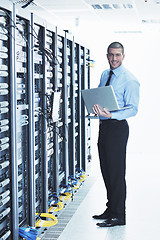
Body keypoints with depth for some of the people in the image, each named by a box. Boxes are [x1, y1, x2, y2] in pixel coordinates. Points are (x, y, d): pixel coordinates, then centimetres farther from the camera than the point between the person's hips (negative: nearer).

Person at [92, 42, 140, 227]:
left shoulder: (129, 80, -11)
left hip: (117, 127, -8)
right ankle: (111, 209, 28)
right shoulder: (104, 75, 13)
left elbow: (133, 109, -15)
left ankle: (118, 216, 4)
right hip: (103, 126, 8)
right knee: (106, 170, 15)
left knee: (116, 171, -5)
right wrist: (96, 106, 2)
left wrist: (111, 114, -28)